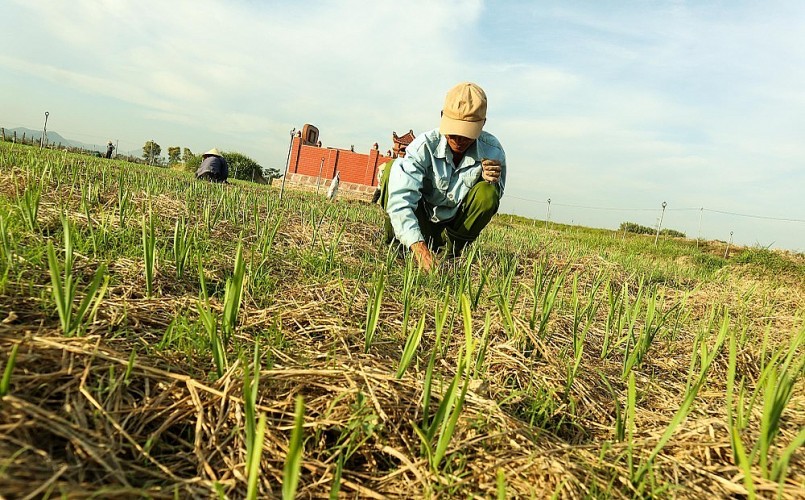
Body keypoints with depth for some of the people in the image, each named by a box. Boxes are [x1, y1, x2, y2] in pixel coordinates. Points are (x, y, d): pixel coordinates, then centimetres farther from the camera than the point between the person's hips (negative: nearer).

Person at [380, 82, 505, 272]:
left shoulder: (492, 152, -15)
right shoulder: (425, 146, -23)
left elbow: (492, 201, 1)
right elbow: (400, 199, -35)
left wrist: (491, 181, -24)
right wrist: (419, 247, -48)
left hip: (456, 226, 2)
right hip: (421, 226, -1)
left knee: (488, 192, -27)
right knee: (395, 168, -24)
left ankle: (452, 248, -7)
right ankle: (395, 243, -11)